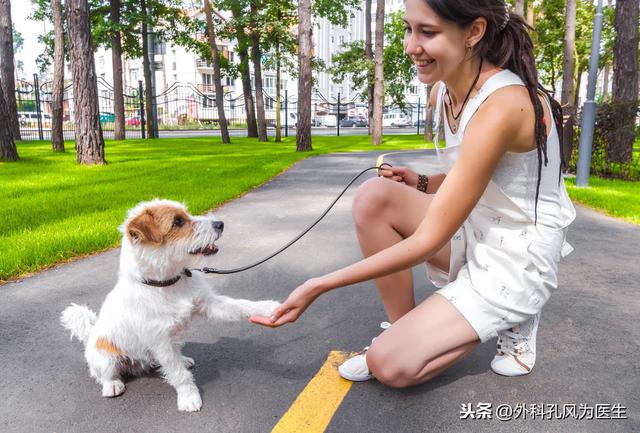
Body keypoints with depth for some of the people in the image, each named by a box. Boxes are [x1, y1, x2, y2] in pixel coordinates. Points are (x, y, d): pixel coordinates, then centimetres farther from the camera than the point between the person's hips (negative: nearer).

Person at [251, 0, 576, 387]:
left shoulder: (502, 106, -28)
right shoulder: (445, 91, -2)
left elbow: (428, 240, -28)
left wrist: (320, 286, -27)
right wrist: (421, 184, -4)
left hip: (518, 261, -7)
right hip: (476, 233, 8)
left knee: (390, 364, -13)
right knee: (374, 198, -13)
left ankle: (509, 322, 8)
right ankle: (404, 331, 0)